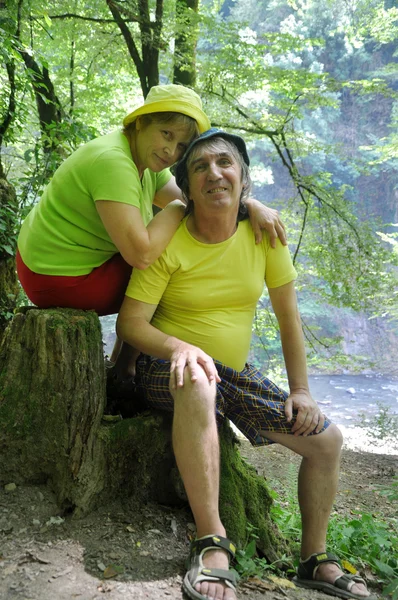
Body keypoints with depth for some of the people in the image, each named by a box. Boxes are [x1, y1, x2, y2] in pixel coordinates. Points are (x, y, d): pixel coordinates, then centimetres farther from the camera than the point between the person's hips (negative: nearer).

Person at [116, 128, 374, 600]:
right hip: (167, 369, -4)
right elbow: (130, 323, -17)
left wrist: (301, 390, -3)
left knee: (327, 439, -2)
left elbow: (287, 316, 1)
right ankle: (211, 544, -34)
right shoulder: (168, 243, -15)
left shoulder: (263, 235, -4)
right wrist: (180, 347, -35)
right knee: (197, 380, -42)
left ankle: (315, 560, 17)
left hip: (233, 374, 5)